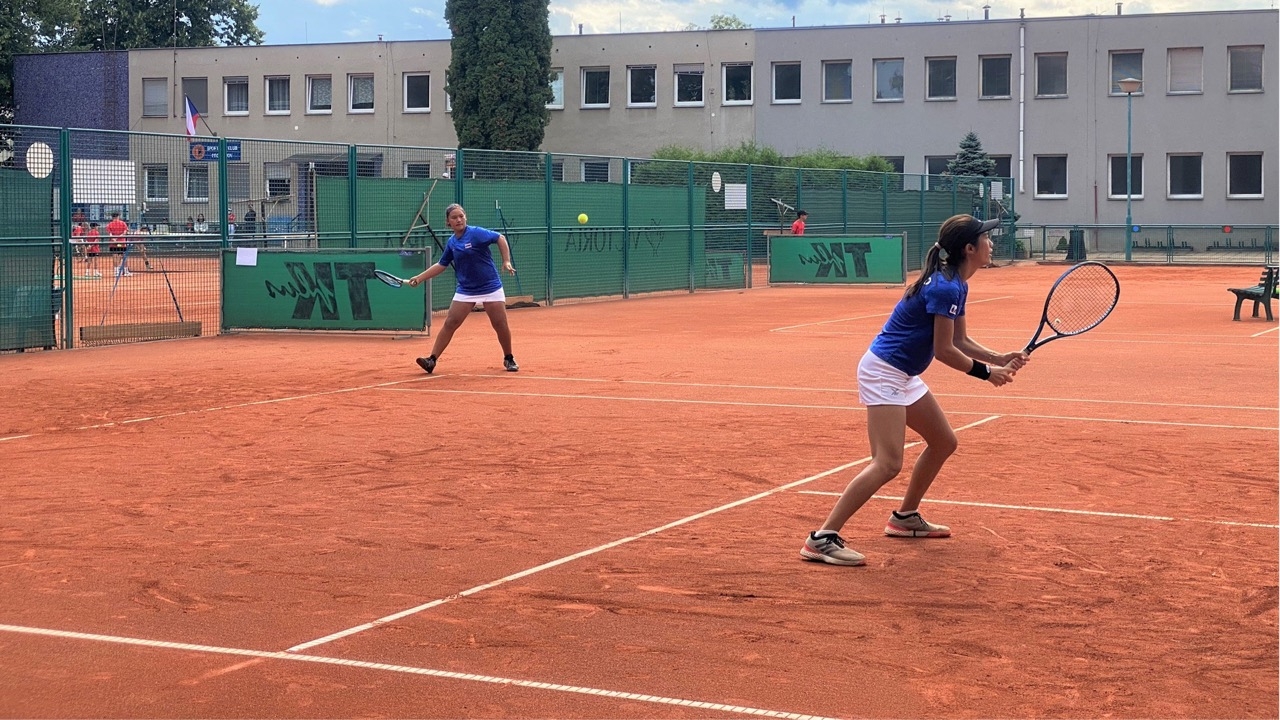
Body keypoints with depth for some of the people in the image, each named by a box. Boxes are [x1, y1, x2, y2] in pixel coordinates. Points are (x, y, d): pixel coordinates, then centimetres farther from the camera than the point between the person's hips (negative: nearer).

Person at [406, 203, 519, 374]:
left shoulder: (476, 233, -12)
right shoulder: (451, 243, 5)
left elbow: (500, 238, -7)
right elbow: (441, 265, 16)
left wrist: (506, 261, -15)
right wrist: (420, 277, 11)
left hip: (491, 287, -4)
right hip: (465, 290, 4)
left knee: (501, 325, -2)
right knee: (449, 324, -5)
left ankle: (509, 359, 18)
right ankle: (432, 360, -5)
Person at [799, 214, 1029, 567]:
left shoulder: (955, 284, 10)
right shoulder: (946, 288, -21)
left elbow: (961, 341, 17)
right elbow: (945, 351, -18)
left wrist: (1000, 358, 5)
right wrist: (986, 372, -7)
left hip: (903, 375, 11)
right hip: (883, 371, -11)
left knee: (943, 441, 20)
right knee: (888, 463, -19)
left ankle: (905, 517, 33)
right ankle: (822, 539, -21)